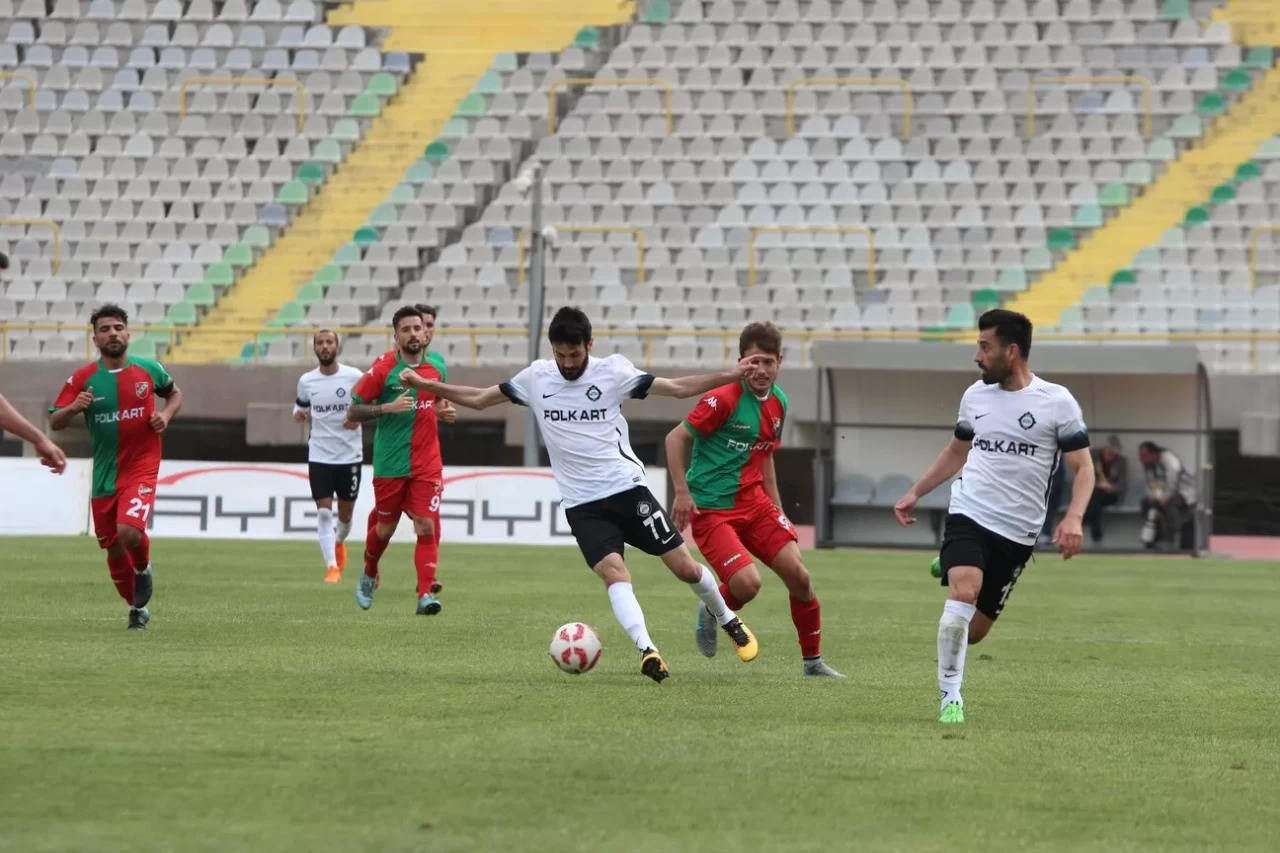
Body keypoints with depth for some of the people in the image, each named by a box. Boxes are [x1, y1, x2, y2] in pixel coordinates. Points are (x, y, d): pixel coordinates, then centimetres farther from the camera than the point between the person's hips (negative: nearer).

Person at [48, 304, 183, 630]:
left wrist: (166, 414, -3)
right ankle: (136, 608, 32)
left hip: (141, 467, -2)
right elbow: (54, 422, -4)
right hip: (104, 475, 2)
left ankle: (143, 568, 10)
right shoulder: (83, 379, -4)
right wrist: (73, 408, -25)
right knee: (113, 549, 10)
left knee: (129, 532, -25)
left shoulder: (148, 369, -2)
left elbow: (175, 393, 18)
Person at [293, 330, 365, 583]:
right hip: (319, 456, 1)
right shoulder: (306, 381, 1)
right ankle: (332, 567, -7)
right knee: (324, 512, -9)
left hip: (349, 455, -1)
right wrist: (298, 414, -8)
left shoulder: (354, 377, -7)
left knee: (345, 512, 12)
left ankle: (339, 542, 45)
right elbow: (300, 407, 16)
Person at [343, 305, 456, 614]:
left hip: (427, 464, 3)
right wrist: (388, 407, -22)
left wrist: (445, 411, 2)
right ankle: (369, 575, 39)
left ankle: (426, 594, -14)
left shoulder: (437, 364, 5)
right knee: (385, 526, 11)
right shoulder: (383, 368, -10)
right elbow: (353, 411, -8)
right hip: (390, 464, -3)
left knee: (427, 525, -10)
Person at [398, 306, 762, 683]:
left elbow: (678, 388, -2)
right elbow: (479, 398, 14)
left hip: (627, 488, -1)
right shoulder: (536, 377, 3)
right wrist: (425, 385, 7)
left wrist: (730, 376, -12)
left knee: (685, 567, 1)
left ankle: (727, 620, 27)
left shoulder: (613, 372, -4)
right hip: (582, 503, 1)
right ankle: (647, 651, -29)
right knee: (613, 572, -23)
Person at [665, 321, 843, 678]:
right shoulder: (724, 399, -17)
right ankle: (712, 612, 14)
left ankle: (813, 661, 15)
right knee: (747, 583, -22)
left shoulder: (778, 402, 7)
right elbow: (676, 438, -12)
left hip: (753, 502, 7)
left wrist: (777, 511, 20)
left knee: (798, 575, -2)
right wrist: (682, 492, -18)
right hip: (711, 509, -7)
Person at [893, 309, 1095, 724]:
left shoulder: (1058, 403, -5)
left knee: (974, 630, 6)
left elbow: (1083, 468, -3)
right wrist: (915, 493, 19)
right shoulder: (975, 396, 7)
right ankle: (950, 698, -18)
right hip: (969, 515, 1)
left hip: (1016, 534, -1)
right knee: (965, 593, -27)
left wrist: (1073, 518, -19)